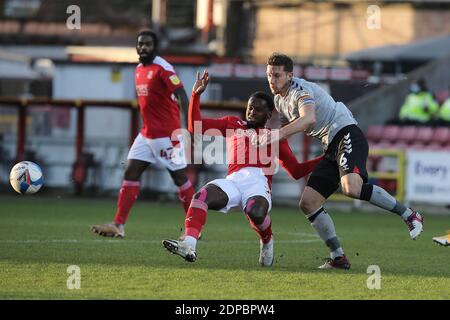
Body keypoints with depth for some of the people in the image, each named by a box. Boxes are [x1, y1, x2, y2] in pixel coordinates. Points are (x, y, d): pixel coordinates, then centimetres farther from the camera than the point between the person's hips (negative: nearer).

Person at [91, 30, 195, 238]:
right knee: (130, 173, 1)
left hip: (166, 135, -8)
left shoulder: (163, 68, -14)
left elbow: (182, 96, -20)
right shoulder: (139, 70, 12)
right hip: (146, 134, 8)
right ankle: (118, 226, -1)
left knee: (179, 177, 0)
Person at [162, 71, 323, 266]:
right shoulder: (233, 125, 30)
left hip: (259, 181, -1)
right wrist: (196, 95, 17)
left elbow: (296, 171, 24)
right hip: (234, 181, 1)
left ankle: (267, 241, -1)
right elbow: (195, 127, 25)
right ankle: (188, 247, -45)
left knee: (256, 213, -36)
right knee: (201, 197, -31)